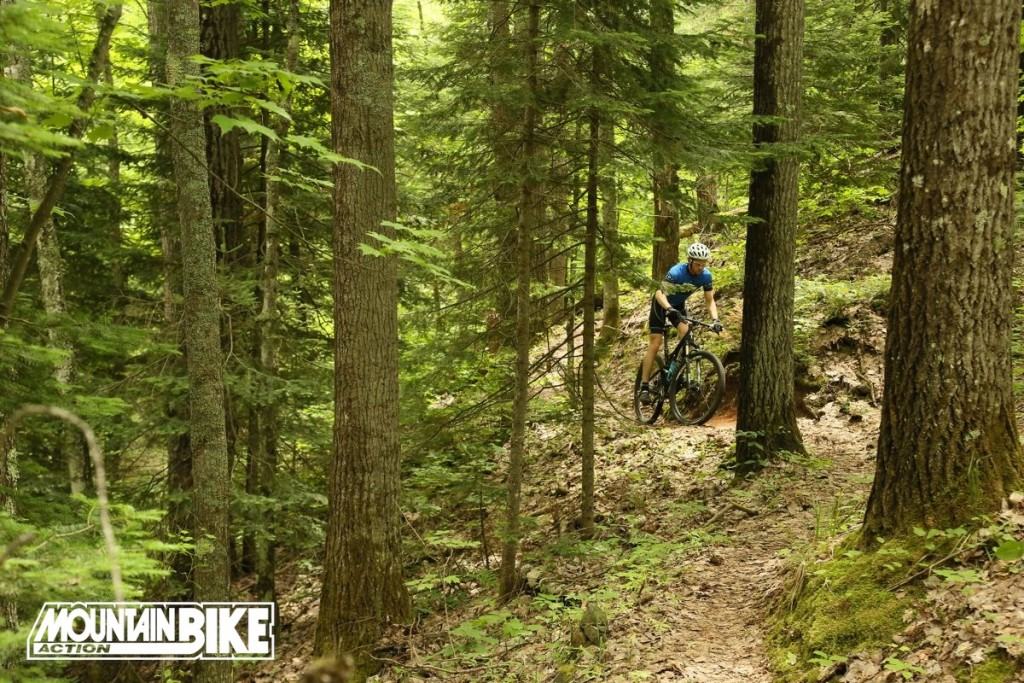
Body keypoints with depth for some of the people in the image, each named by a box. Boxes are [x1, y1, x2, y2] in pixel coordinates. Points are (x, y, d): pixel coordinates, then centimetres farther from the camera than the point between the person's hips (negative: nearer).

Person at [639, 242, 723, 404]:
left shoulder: (706, 275, -19)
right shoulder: (676, 272, -33)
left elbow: (709, 301, -13)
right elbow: (660, 293, -42)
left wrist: (715, 319, -29)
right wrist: (669, 309, -59)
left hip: (679, 305, 4)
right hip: (661, 304, -4)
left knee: (685, 332, -24)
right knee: (655, 343, -11)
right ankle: (645, 386, -10)